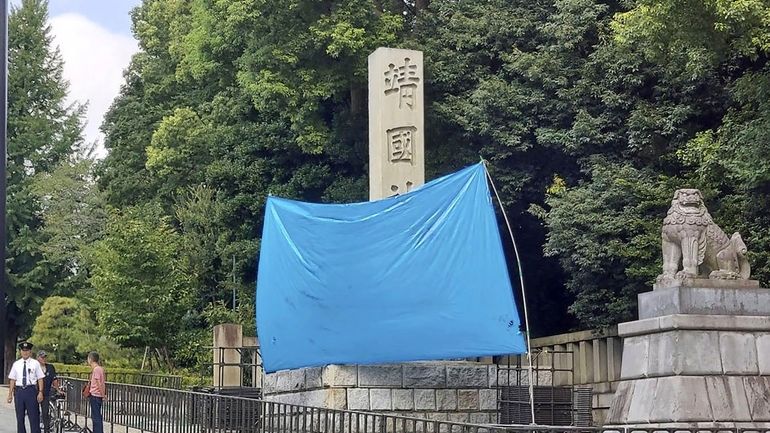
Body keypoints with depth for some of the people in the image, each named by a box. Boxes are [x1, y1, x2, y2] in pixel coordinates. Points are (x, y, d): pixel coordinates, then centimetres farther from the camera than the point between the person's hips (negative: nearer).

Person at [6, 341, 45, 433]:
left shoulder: (35, 363, 2)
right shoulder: (16, 364, 9)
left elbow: (40, 379, 0)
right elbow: (12, 380, 9)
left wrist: (40, 392, -9)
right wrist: (10, 394, 4)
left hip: (31, 390, -3)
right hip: (19, 390, 3)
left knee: (34, 416, -2)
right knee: (19, 417, 8)